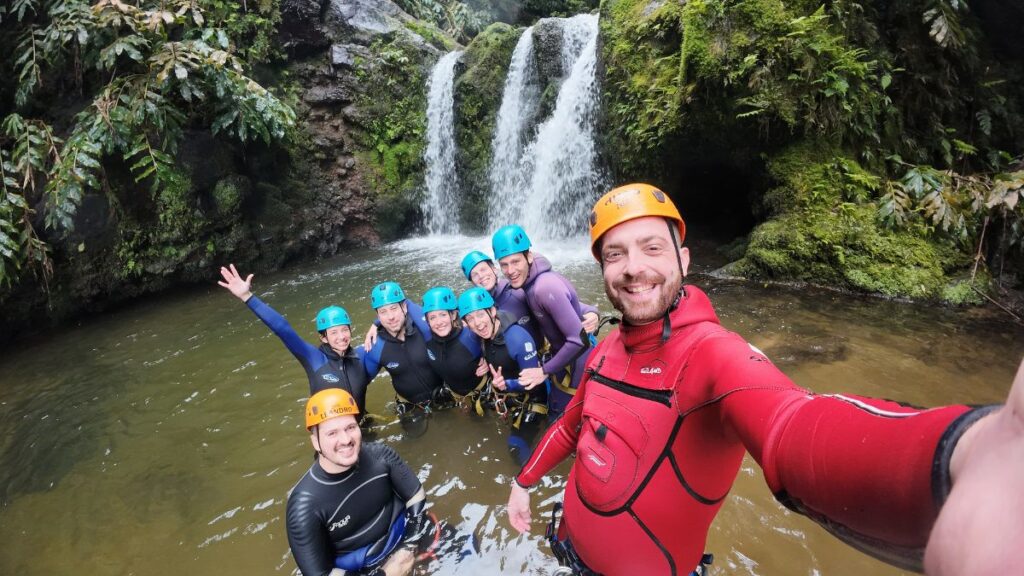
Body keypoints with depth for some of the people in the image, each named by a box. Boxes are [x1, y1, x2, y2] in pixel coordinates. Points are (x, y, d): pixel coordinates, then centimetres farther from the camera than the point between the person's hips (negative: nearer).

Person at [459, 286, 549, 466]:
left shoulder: (518, 338, -32)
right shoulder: (479, 337, -11)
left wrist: (506, 384, -40)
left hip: (531, 398, -7)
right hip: (507, 395, 7)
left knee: (517, 446, -13)